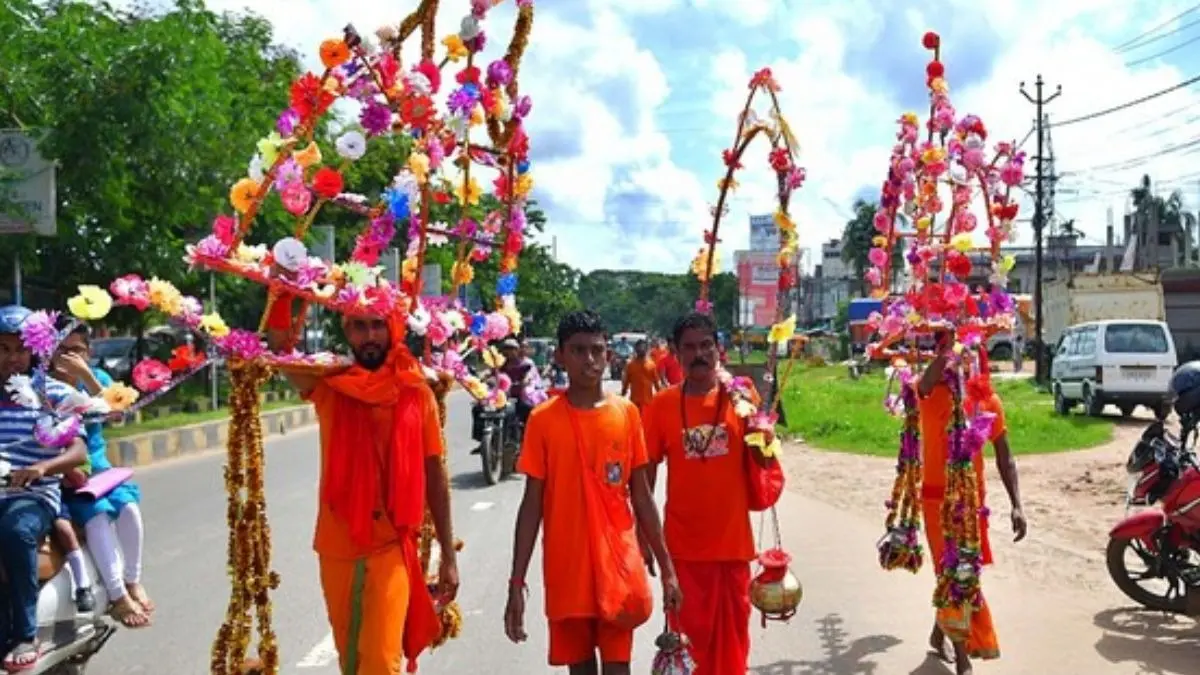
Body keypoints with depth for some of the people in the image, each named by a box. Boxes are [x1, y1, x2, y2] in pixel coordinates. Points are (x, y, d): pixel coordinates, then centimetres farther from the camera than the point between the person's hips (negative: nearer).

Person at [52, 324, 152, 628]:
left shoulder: (98, 377, 5)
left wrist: (86, 376, -24)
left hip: (95, 467, 3)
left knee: (127, 504, -23)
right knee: (96, 514, -27)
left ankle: (133, 581, -4)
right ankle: (118, 597, -23)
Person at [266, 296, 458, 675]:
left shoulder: (417, 392, -3)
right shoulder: (328, 384, 0)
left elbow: (434, 474, 2)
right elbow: (278, 343, -16)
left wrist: (448, 555, 2)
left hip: (391, 547, -2)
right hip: (337, 548, 2)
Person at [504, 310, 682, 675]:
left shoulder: (627, 414, 1)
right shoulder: (543, 420, -4)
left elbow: (642, 497, 6)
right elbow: (532, 504, -2)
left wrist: (667, 567, 4)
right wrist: (516, 582, -5)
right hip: (566, 570, 0)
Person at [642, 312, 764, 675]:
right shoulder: (661, 404, -4)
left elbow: (760, 458, 6)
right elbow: (646, 474, 2)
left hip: (733, 539, 1)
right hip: (684, 542, -1)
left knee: (733, 630, 14)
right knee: (691, 630, 9)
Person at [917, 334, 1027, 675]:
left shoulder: (988, 398, 1)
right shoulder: (930, 391, -11)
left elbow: (1004, 456, 4)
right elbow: (931, 378, -38)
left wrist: (1016, 505, -3)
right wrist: (950, 345, -51)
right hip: (938, 497, -4)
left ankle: (939, 635, 42)